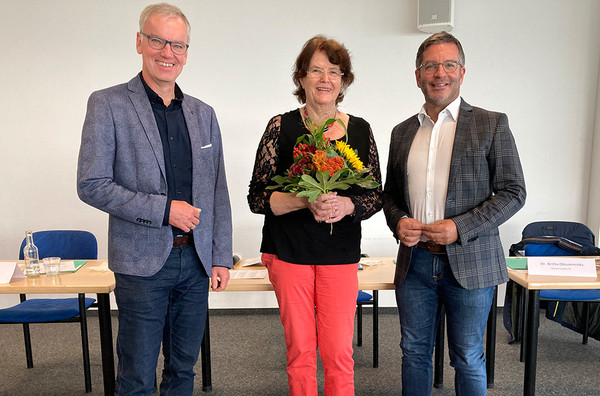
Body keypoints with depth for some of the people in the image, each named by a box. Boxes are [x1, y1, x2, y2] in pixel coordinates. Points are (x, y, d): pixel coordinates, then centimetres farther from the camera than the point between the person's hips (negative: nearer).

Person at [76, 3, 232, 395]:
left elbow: (218, 191, 9)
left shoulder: (203, 113, 9)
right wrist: (164, 210, -16)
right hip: (143, 263, -4)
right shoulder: (108, 104, -4)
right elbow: (91, 185, -9)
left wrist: (221, 257, 6)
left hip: (196, 261, 4)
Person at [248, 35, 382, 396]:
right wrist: (305, 201, -20)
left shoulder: (360, 130, 4)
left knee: (339, 352, 3)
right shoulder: (281, 127, -2)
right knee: (300, 350, 10)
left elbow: (376, 196, 7)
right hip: (289, 252, -1)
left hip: (340, 254, 1)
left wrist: (346, 205, -14)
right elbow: (257, 197, -4)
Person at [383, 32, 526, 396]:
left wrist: (460, 227, -16)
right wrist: (398, 221, -5)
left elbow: (513, 192, -5)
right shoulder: (403, 132, 10)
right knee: (415, 352, 16)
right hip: (415, 261, 4)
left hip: (468, 263, -3)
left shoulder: (491, 124, -1)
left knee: (468, 359, 11)